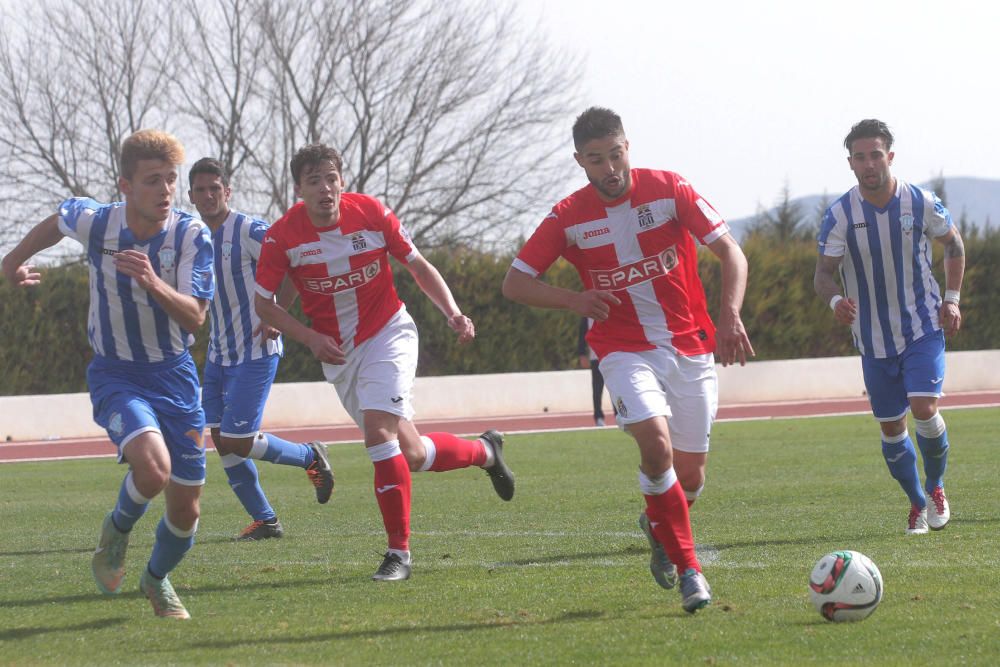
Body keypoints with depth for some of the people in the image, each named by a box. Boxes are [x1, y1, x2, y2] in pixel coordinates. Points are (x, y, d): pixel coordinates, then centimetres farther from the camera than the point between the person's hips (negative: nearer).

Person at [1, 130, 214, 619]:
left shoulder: (191, 235, -15)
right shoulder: (93, 222, -14)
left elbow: (194, 318, -22)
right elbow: (58, 219, 11)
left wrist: (154, 284, -40)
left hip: (174, 376, 2)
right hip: (115, 374, -2)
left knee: (185, 511, 7)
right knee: (153, 468, -30)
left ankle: (157, 579, 40)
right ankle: (118, 529, 5)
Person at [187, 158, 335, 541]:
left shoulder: (249, 232, -15)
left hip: (255, 351, -7)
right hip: (218, 354, 7)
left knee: (237, 442, -10)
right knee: (222, 442, 2)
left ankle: (311, 457, 14)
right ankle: (264, 521, 12)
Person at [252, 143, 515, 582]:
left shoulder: (371, 214, -13)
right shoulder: (283, 237, -13)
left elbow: (419, 267, -1)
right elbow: (263, 303, -3)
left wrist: (453, 314, -14)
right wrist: (311, 338, -17)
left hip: (387, 334, -3)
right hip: (337, 350, 3)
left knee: (378, 432, -23)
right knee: (412, 455, 7)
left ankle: (399, 551, -12)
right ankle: (485, 452, 37)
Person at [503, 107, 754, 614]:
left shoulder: (668, 190, -6)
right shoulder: (569, 217, -5)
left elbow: (730, 252, -7)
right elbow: (515, 283, 1)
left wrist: (730, 315, -23)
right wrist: (573, 300, -16)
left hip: (690, 347, 1)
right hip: (625, 352, -1)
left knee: (689, 480, 3)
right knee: (656, 444, -27)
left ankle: (657, 526, 40)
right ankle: (688, 569, -16)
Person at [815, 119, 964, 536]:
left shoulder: (921, 203, -8)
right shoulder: (840, 216, -11)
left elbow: (953, 244, 9)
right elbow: (823, 273, -9)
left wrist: (951, 298, 1)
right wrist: (834, 300, -31)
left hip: (923, 327, -1)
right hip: (874, 339, 1)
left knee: (924, 408, -18)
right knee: (891, 427, 6)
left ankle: (936, 487, 8)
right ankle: (917, 503, 28)